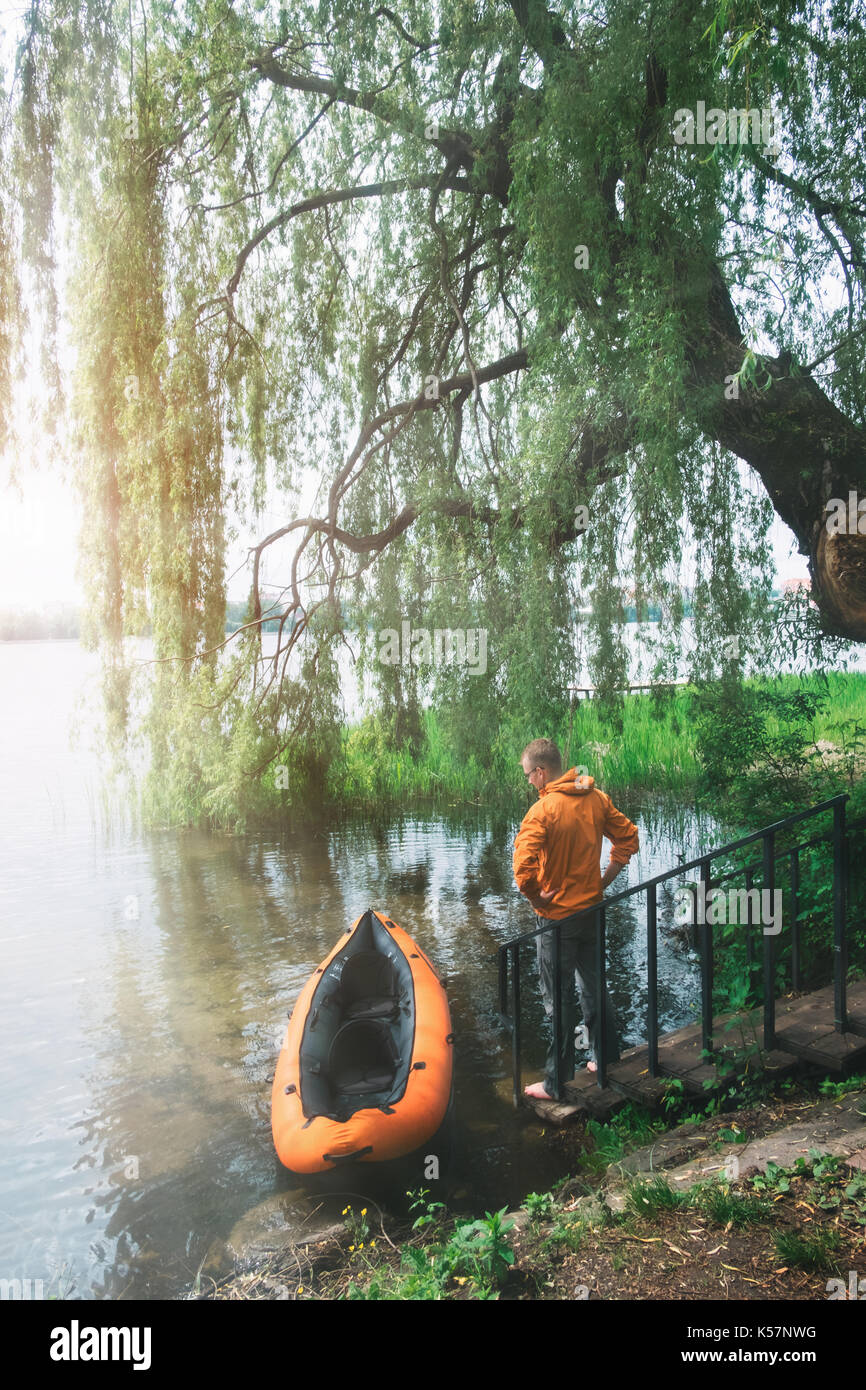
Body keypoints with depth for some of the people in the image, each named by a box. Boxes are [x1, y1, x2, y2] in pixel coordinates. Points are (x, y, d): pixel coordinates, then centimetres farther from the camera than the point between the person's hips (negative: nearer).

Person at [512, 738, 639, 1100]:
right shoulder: (596, 799, -1)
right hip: (592, 908, 7)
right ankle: (605, 1057, 36)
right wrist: (603, 881, 9)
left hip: (557, 917, -6)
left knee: (559, 999, 5)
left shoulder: (543, 810, -22)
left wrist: (537, 898, -14)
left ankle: (557, 1083, 16)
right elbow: (629, 837, 9)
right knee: (593, 986, 22)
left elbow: (523, 867, -31)